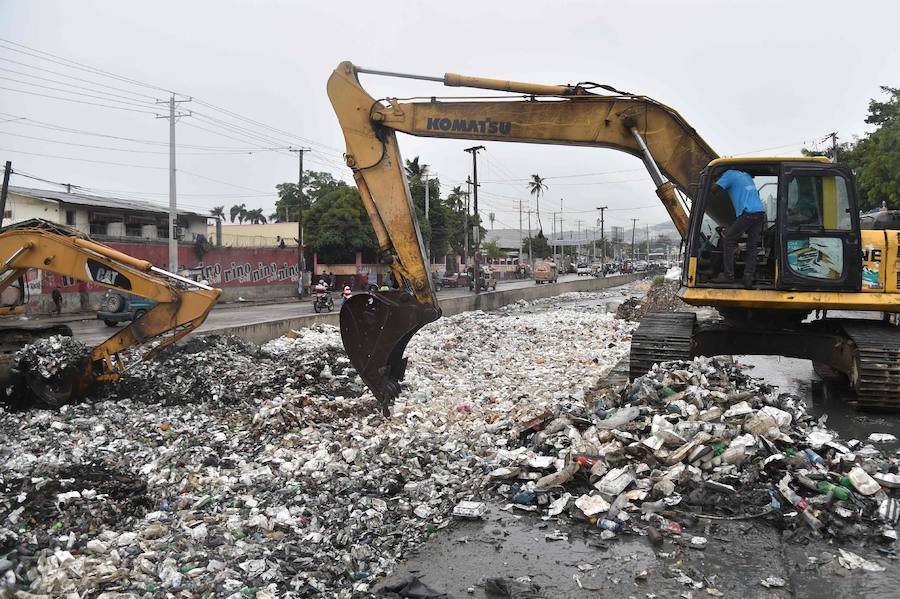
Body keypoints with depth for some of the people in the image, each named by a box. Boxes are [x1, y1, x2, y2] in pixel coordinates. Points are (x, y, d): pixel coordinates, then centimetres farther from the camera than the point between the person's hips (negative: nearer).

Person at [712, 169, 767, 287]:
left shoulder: (729, 174, 5)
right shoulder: (746, 175, 28)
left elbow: (713, 187, -3)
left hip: (747, 213, -7)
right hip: (761, 212, 7)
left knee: (728, 241, 1)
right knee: (753, 246, 7)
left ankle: (728, 275, -3)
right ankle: (748, 276, -1)